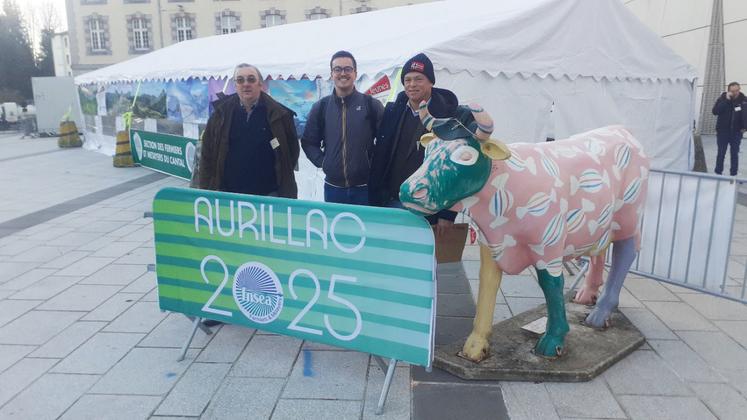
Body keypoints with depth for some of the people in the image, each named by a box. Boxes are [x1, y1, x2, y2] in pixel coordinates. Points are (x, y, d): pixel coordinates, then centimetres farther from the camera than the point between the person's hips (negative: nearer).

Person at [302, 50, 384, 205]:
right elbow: (308, 141, 13)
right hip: (333, 188, 2)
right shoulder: (321, 107, 5)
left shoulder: (371, 104, -1)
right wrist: (322, 162, 2)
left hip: (365, 188, -2)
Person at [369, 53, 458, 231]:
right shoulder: (392, 112, 5)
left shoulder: (448, 116, -6)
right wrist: (374, 203, 3)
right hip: (391, 203, 4)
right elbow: (378, 158, 7)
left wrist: (448, 213, -11)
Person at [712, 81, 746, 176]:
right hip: (723, 131, -1)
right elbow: (715, 111, -20)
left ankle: (734, 174, 13)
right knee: (721, 154, 4)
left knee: (735, 154, 6)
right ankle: (718, 173, 12)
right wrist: (726, 100, -23)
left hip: (736, 132, 1)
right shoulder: (722, 98, -6)